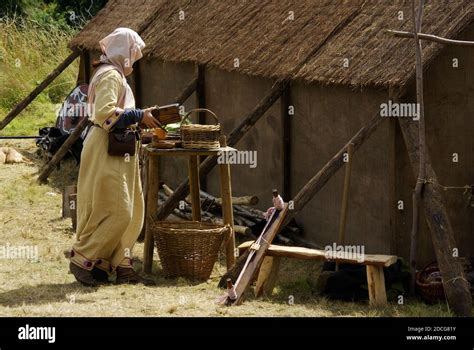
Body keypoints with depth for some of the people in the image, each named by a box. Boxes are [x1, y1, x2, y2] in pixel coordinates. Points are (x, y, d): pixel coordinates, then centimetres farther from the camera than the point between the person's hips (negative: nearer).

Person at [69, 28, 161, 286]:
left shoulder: (113, 74, 17)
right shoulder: (111, 75, -15)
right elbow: (104, 113, -26)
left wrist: (140, 118, 9)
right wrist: (139, 116, -19)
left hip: (118, 152, 11)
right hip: (106, 152, -11)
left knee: (130, 212, 10)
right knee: (116, 212, -9)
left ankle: (121, 265, 13)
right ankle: (82, 261, -2)